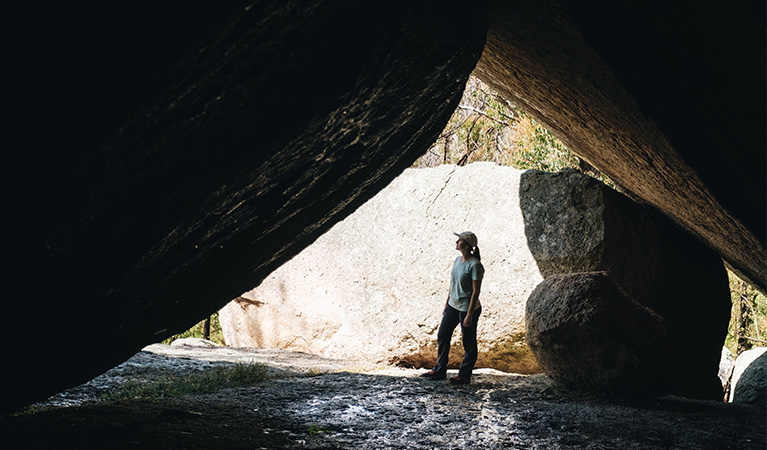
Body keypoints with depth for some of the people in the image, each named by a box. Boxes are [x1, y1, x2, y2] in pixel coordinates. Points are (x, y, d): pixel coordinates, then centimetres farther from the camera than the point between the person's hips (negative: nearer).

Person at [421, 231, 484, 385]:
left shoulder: (475, 265, -18)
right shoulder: (457, 260, 7)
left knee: (468, 343, 4)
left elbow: (476, 291, -18)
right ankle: (439, 370, 24)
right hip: (453, 306, 9)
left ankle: (464, 375, 16)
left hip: (467, 308, -9)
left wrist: (469, 314, -19)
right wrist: (447, 305, 18)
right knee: (442, 335, 12)